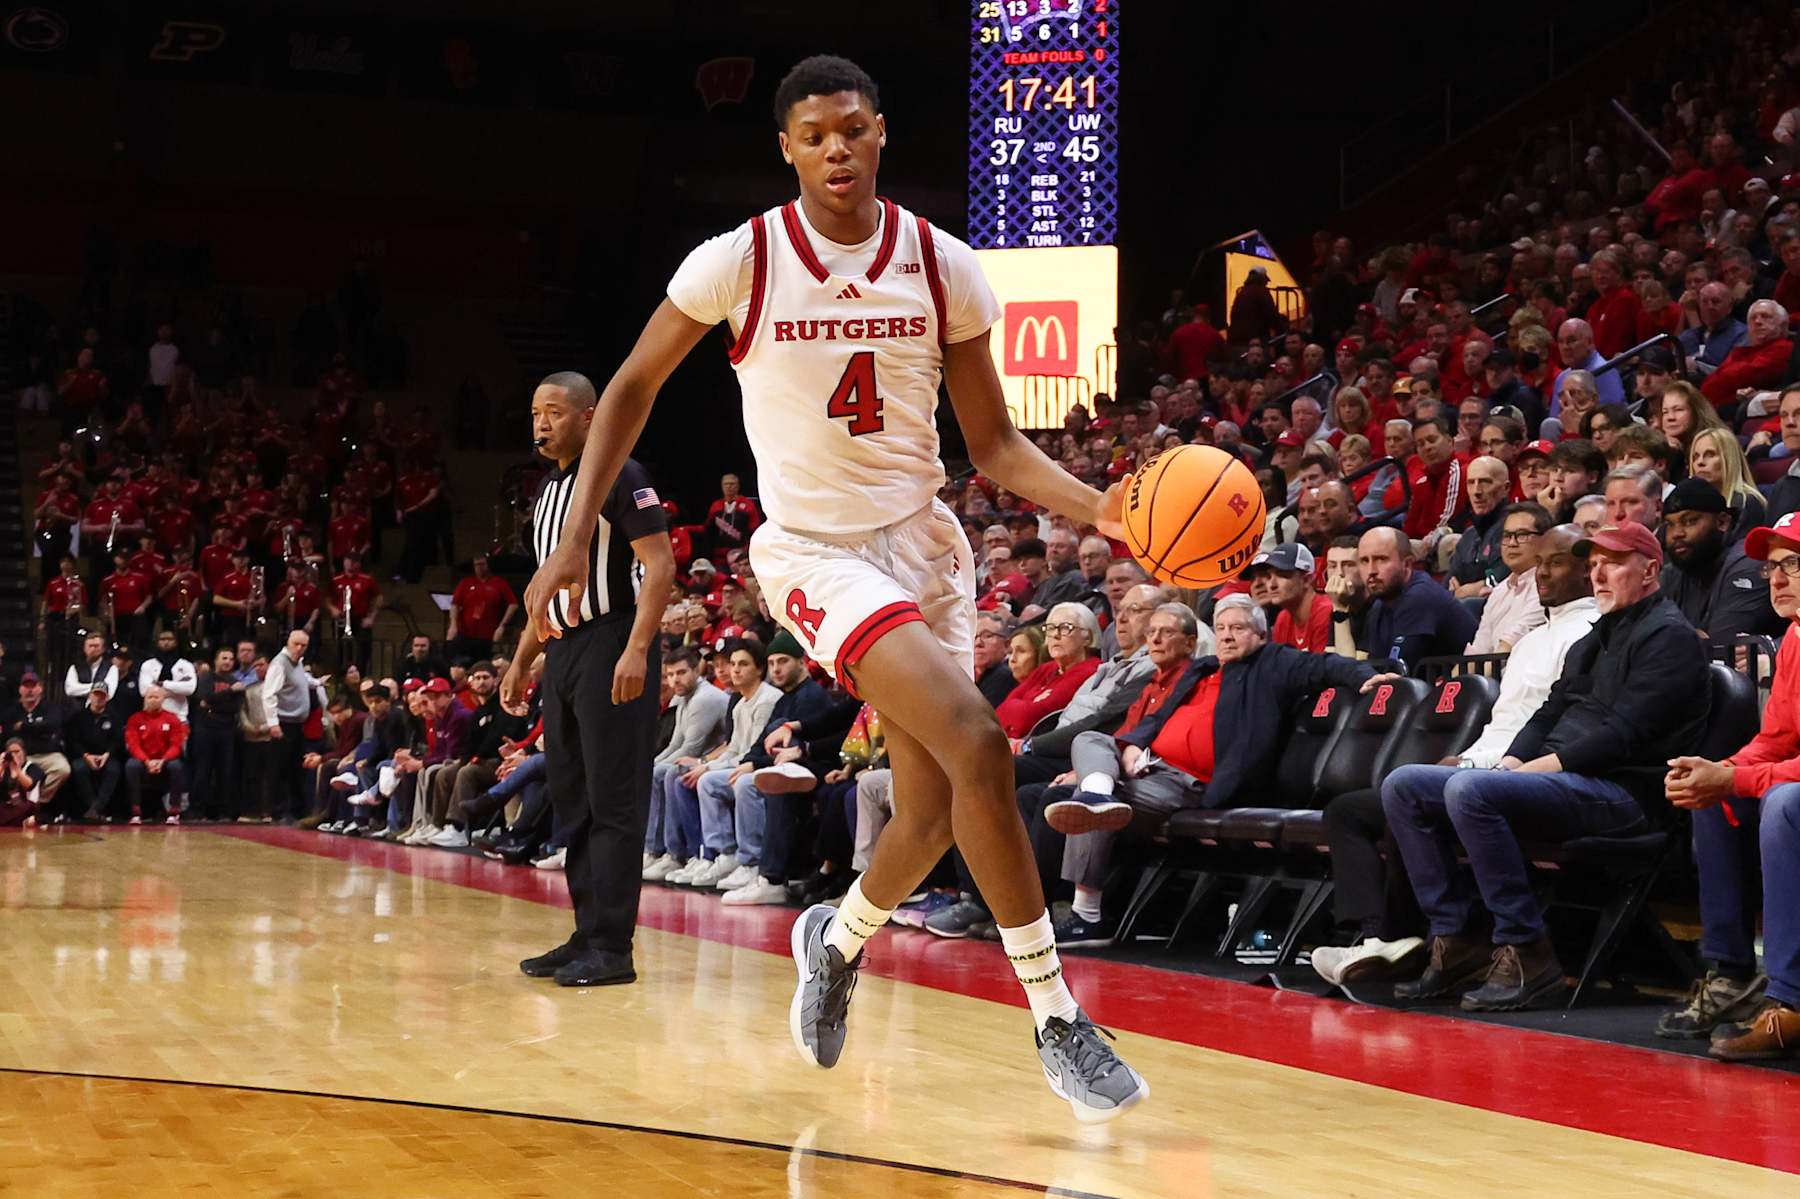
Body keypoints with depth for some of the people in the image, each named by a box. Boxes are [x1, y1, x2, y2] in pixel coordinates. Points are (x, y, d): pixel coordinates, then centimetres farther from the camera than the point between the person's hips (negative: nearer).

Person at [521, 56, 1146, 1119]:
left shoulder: (944, 267, -3)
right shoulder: (739, 263, -11)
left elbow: (996, 446, 2)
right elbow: (632, 390, 2)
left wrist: (1098, 509, -15)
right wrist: (575, 537, -4)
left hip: (922, 541, 5)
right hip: (815, 550, -4)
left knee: (935, 812, 7)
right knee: (977, 743, -24)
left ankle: (838, 940, 42)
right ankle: (1057, 1021, -13)